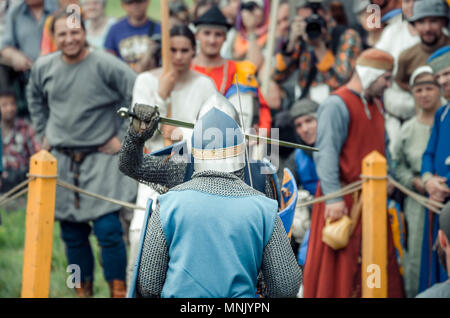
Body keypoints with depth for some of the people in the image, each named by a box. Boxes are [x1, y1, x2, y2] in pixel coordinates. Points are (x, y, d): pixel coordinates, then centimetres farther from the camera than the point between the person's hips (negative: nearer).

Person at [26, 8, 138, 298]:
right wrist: (44, 133, 18)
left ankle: (118, 291, -1)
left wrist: (124, 137, -8)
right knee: (72, 233, 9)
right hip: (61, 159, 5)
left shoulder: (105, 65, -12)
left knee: (108, 228, -12)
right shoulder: (44, 67, 4)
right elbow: (35, 97, 25)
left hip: (101, 158, -5)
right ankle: (82, 290, 22)